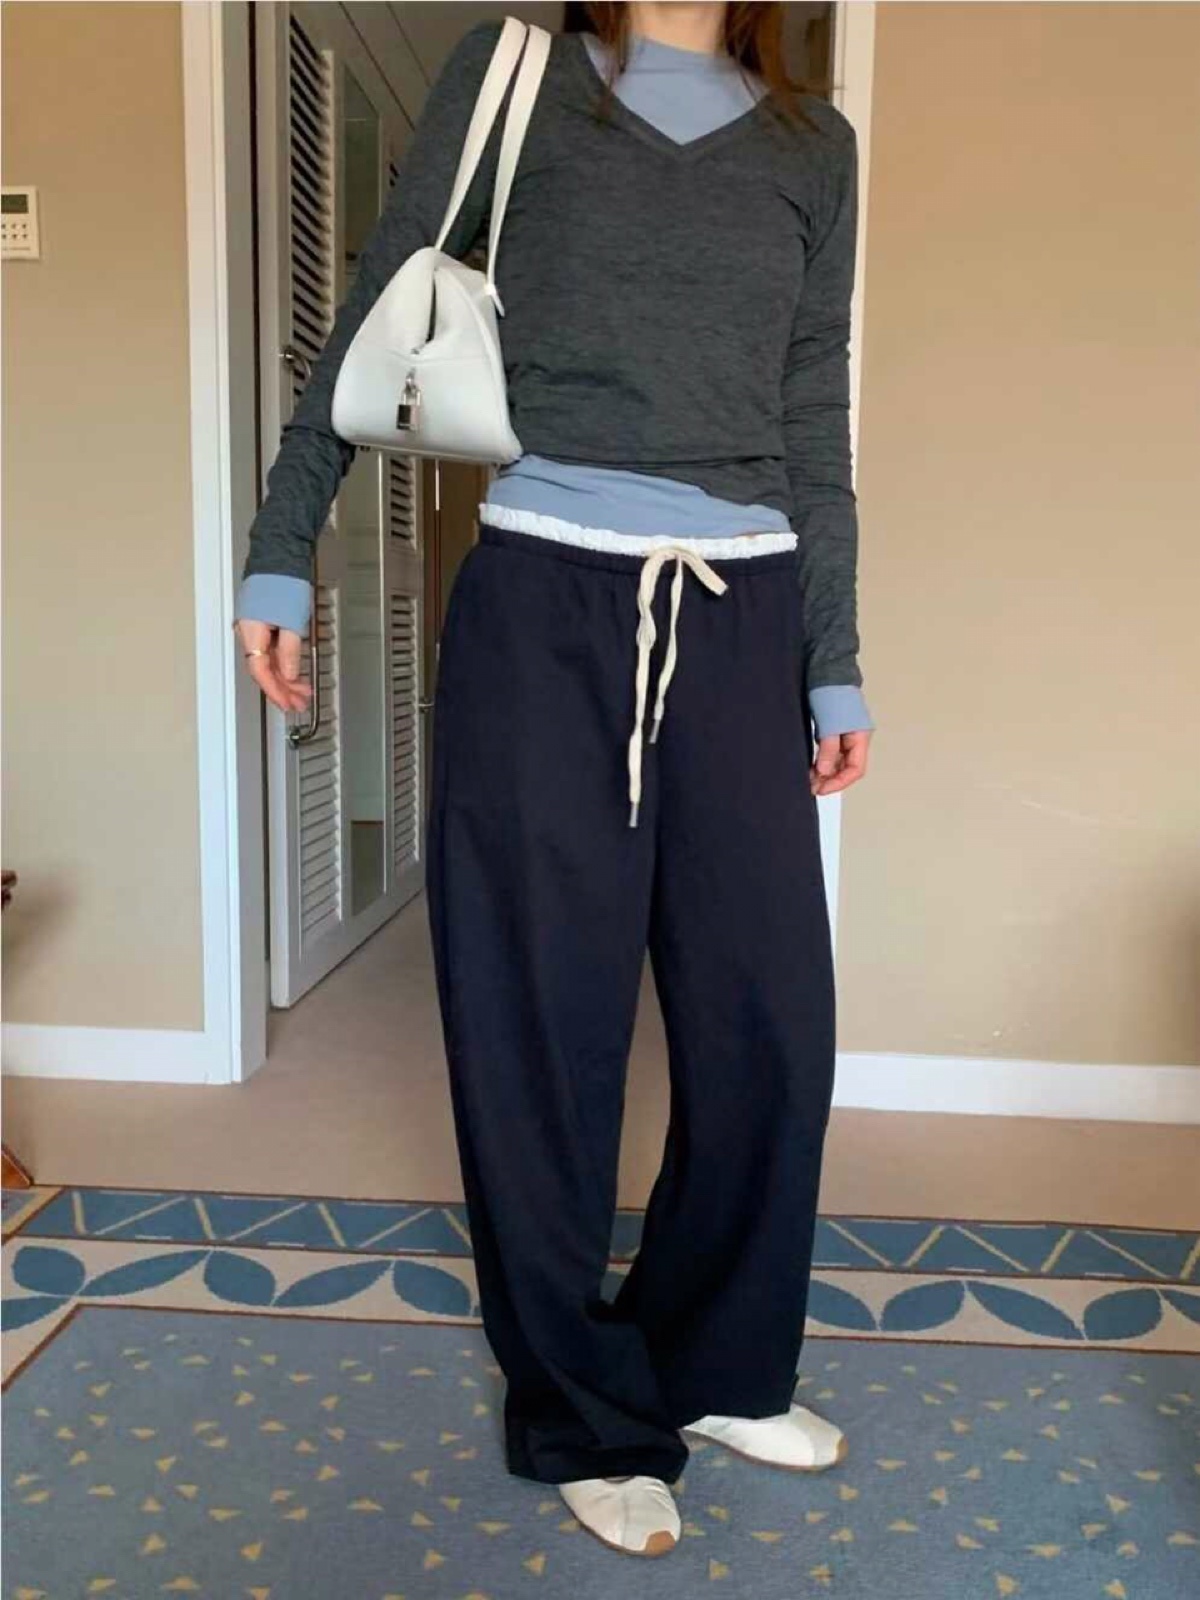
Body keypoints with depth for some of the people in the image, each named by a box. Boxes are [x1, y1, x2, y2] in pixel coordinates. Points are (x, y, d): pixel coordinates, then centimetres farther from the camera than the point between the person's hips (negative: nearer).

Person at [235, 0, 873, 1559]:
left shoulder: (815, 145, 16)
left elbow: (815, 426, 15)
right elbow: (370, 322, 10)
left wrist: (835, 666, 14)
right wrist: (281, 547, 6)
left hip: (739, 623, 3)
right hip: (542, 611, -2)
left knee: (772, 1019, 4)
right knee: (540, 1027, 2)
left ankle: (720, 1367, 30)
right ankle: (586, 1414, 24)